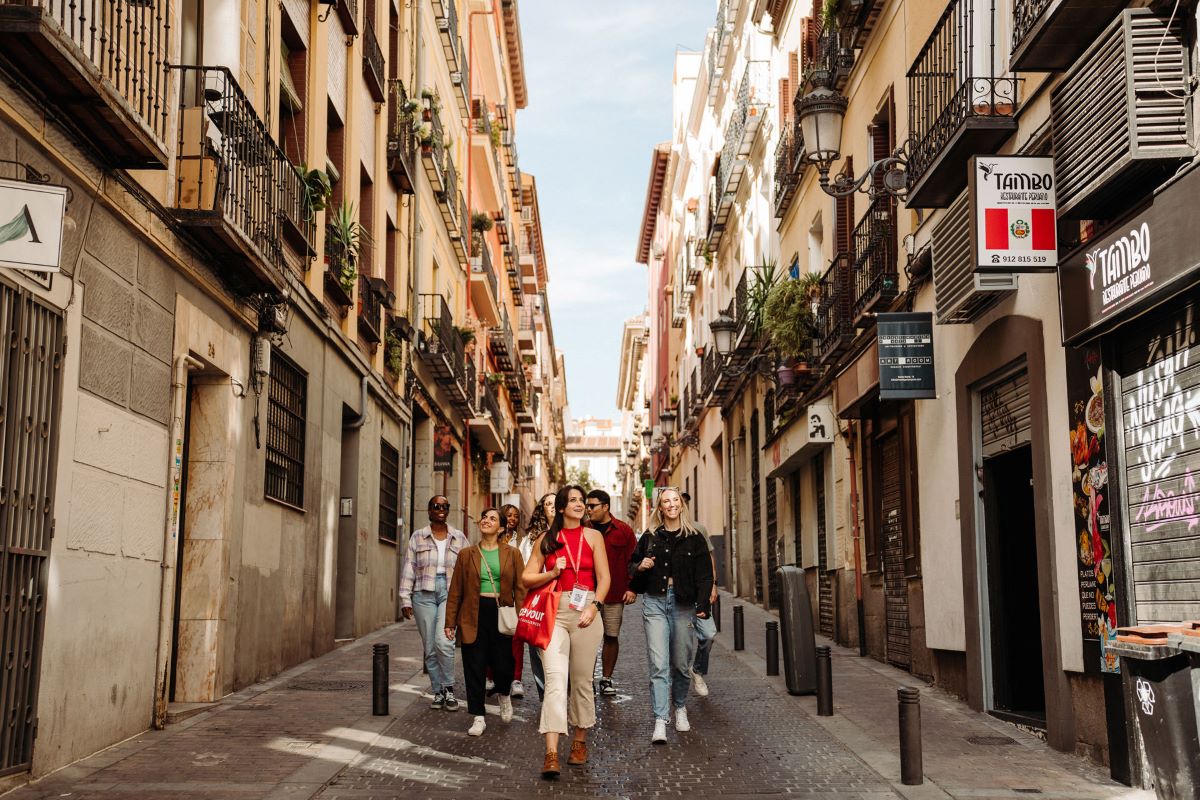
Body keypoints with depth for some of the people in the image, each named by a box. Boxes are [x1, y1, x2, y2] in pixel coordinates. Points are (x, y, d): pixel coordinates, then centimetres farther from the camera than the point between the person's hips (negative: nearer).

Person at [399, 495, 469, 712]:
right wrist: (405, 599, -1)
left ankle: (448, 688, -3)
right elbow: (409, 569, 5)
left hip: (450, 593, -1)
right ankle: (438, 692, 16)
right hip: (424, 595, 1)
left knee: (443, 641, -19)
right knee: (430, 648, 3)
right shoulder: (418, 537, 8)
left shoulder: (459, 538, 10)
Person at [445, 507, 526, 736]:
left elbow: (520, 588, 1)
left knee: (503, 664, -1)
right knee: (474, 668, 2)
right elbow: (455, 591, 7)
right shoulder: (466, 554, 8)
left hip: (501, 614, -1)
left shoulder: (512, 554, 5)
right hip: (473, 615, 1)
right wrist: (450, 622, 3)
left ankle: (504, 696, 32)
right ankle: (478, 717, 13)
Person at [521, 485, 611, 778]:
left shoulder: (593, 536, 8)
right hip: (553, 612, -1)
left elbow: (604, 578, 2)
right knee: (555, 677, -13)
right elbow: (527, 578, 10)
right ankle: (551, 753, -19)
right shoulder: (546, 539, 9)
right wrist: (552, 573, -7)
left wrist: (593, 608, -12)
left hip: (585, 611, 1)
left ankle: (580, 741, 26)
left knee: (582, 680, 8)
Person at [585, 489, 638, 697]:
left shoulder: (623, 531, 3)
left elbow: (633, 560, 3)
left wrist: (632, 587, -4)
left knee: (612, 637, 5)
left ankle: (606, 679, 17)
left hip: (615, 595, 0)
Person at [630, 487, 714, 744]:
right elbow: (632, 565, 20)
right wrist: (640, 567, -3)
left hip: (683, 604, 0)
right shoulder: (650, 537, 10)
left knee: (681, 663, 8)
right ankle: (660, 722, -11)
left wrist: (703, 605, -11)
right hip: (654, 602, 0)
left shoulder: (694, 538, 4)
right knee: (659, 665, -8)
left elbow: (704, 575, 0)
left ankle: (680, 708, 32)